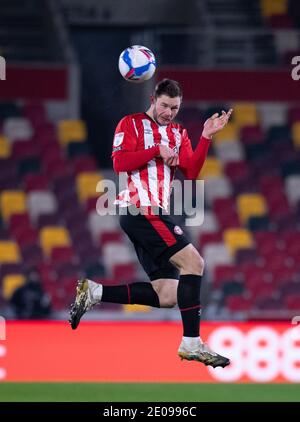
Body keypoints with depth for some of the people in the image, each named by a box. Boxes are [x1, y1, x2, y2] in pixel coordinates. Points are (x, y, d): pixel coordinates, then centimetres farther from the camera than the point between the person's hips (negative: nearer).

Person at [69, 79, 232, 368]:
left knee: (167, 296, 2)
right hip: (140, 208, -8)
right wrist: (157, 150, -10)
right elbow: (119, 162, -10)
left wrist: (206, 137, -2)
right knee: (193, 262, -19)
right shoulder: (131, 124, 3)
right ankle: (191, 343, -21)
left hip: (154, 214, 8)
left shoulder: (178, 133, 20)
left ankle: (94, 293, 5)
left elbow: (191, 173, 7)